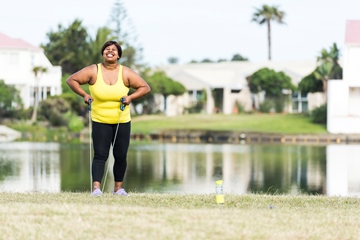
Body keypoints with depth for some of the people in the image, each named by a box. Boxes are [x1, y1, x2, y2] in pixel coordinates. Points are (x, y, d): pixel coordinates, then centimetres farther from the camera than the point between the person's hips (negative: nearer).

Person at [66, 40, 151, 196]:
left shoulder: (126, 73, -2)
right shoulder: (93, 71, -5)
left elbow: (145, 87, 2)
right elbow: (71, 80, 0)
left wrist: (130, 97, -14)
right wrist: (84, 95, -12)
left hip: (122, 122, 2)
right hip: (100, 122, -2)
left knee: (121, 156, 6)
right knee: (100, 155, -11)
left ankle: (118, 188, 19)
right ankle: (96, 188, -18)